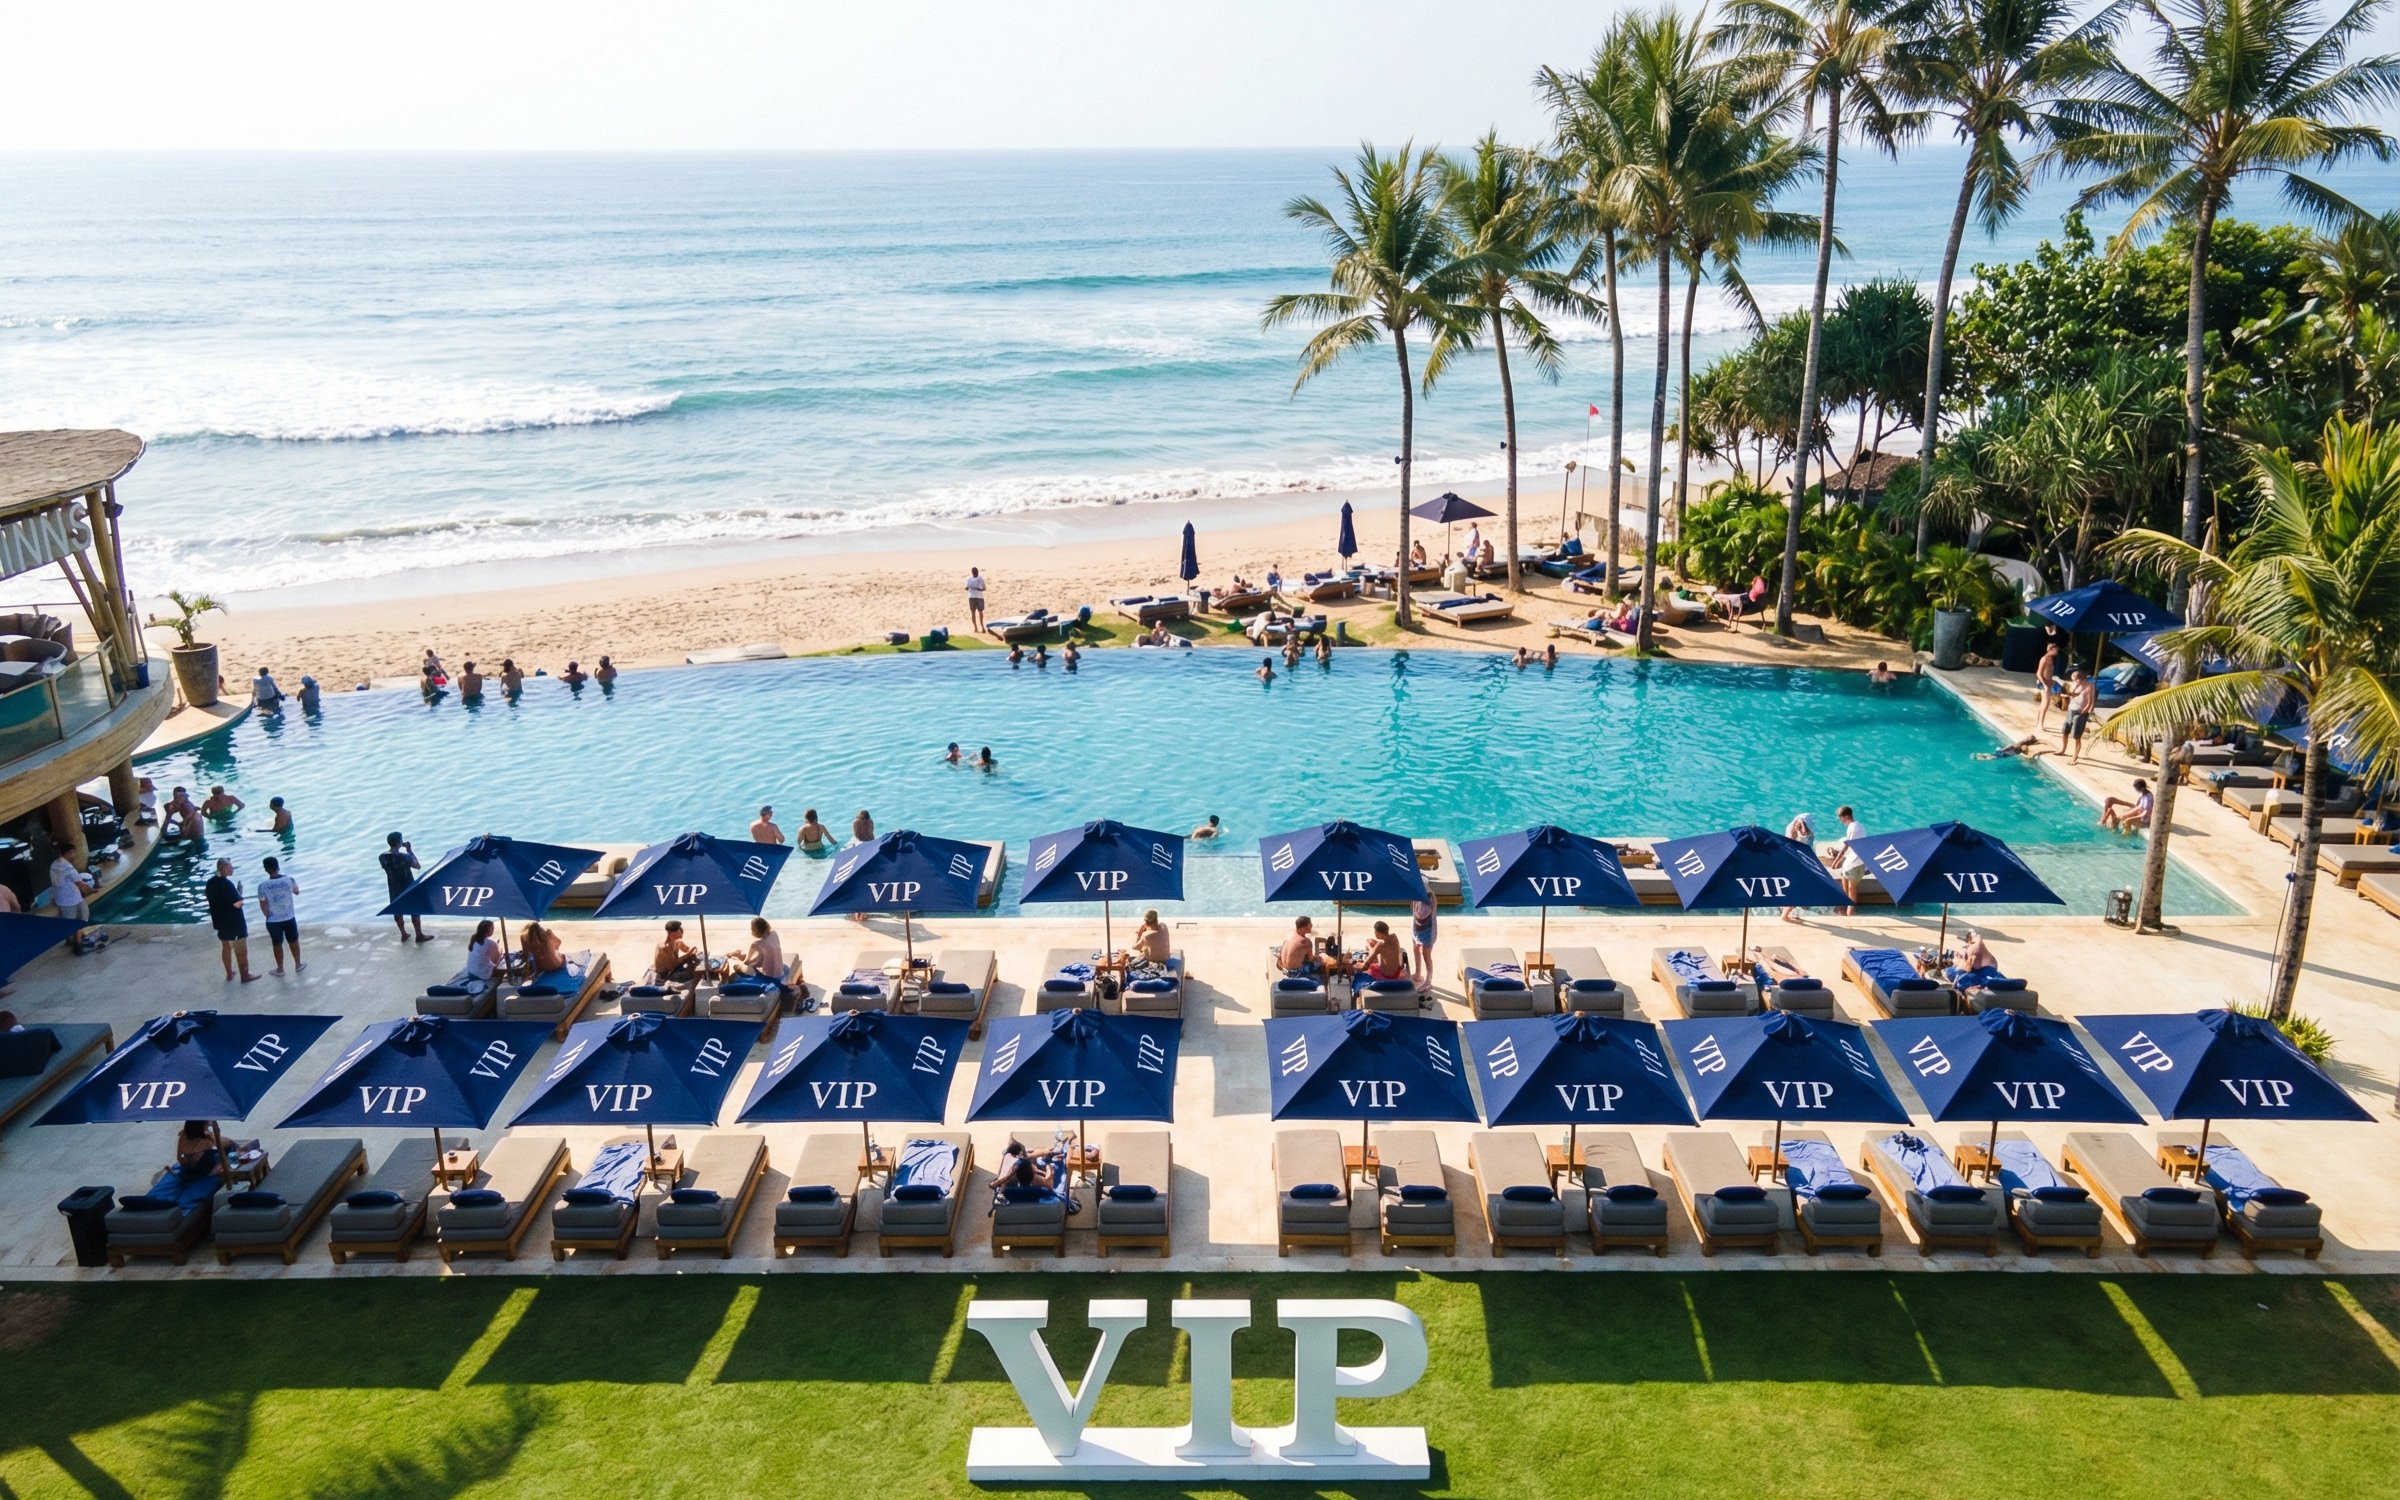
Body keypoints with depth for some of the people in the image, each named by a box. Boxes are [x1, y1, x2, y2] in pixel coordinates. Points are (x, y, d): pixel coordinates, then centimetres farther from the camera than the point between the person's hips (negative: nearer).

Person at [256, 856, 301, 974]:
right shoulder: (289, 880, -14)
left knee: (277, 944, 16)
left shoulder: (263, 886, -16)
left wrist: (268, 916, 10)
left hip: (273, 921, -1)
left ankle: (280, 969, 29)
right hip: (289, 918, 1)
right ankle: (298, 965, 32)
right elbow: (297, 892, 7)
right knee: (294, 941, 19)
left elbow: (263, 906, -7)